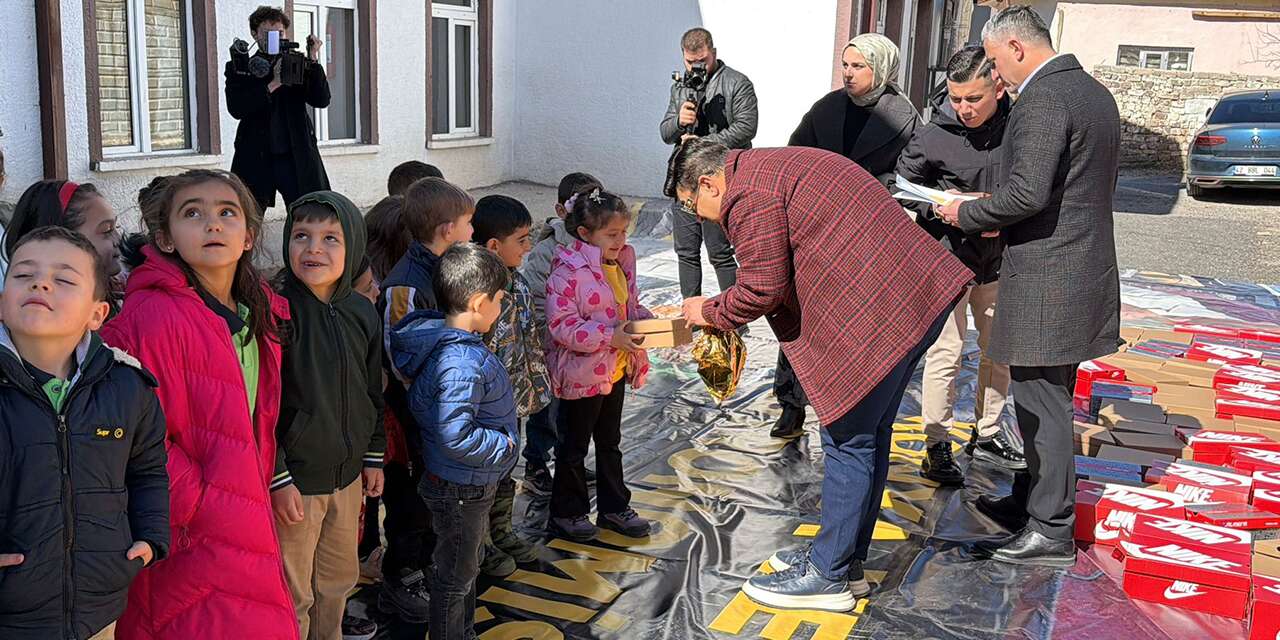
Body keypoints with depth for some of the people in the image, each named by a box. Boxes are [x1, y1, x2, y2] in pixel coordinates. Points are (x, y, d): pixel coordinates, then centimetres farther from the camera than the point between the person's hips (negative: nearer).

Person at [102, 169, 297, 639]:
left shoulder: (262, 315, 8)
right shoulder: (153, 315, -17)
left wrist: (261, 490, 13)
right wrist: (197, 506, -16)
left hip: (247, 536, 8)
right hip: (189, 543, -7)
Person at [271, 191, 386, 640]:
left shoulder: (362, 312, 2)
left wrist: (374, 457, 15)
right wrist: (278, 479, -17)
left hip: (347, 474, 6)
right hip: (294, 478, -6)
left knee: (338, 581, 22)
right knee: (293, 595, 8)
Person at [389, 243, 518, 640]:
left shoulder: (447, 339, -1)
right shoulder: (461, 364, -32)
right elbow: (456, 436, -34)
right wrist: (505, 445, -19)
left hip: (471, 485, 10)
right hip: (461, 489, -10)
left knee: (467, 565, 27)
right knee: (455, 575, 10)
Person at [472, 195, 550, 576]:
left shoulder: (515, 280, 0)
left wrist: (534, 386, 16)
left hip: (513, 402, 8)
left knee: (504, 472, 25)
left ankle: (501, 532, 44)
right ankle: (479, 547, 31)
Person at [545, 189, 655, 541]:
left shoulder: (622, 260, 2)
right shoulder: (568, 272, -23)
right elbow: (562, 325, -26)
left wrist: (649, 322, -5)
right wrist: (610, 337, -31)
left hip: (616, 370, 8)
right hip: (582, 374, -7)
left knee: (610, 442, 22)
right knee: (574, 446, 10)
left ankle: (614, 507, 37)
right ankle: (566, 513, 28)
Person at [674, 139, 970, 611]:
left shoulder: (749, 193, -11)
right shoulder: (776, 166, 22)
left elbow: (762, 289, -14)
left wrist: (711, 312, 3)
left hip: (879, 315, -11)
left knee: (848, 440, -1)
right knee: (870, 433, 17)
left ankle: (829, 576, 9)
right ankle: (845, 558, 29)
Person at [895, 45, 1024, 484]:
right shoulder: (932, 137, -12)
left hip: (997, 260, 4)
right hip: (947, 258, -4)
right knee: (946, 353, -3)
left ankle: (987, 435, 32)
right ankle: (937, 446, 10)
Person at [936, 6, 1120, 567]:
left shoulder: (1042, 100, -18)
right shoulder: (1096, 93, 14)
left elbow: (1026, 192, -26)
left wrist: (967, 215, -9)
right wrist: (1005, 222, 18)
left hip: (1046, 280, -10)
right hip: (1087, 272, 10)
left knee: (1041, 401, -1)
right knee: (1048, 398, 19)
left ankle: (1051, 531, 8)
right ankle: (1033, 500, 33)